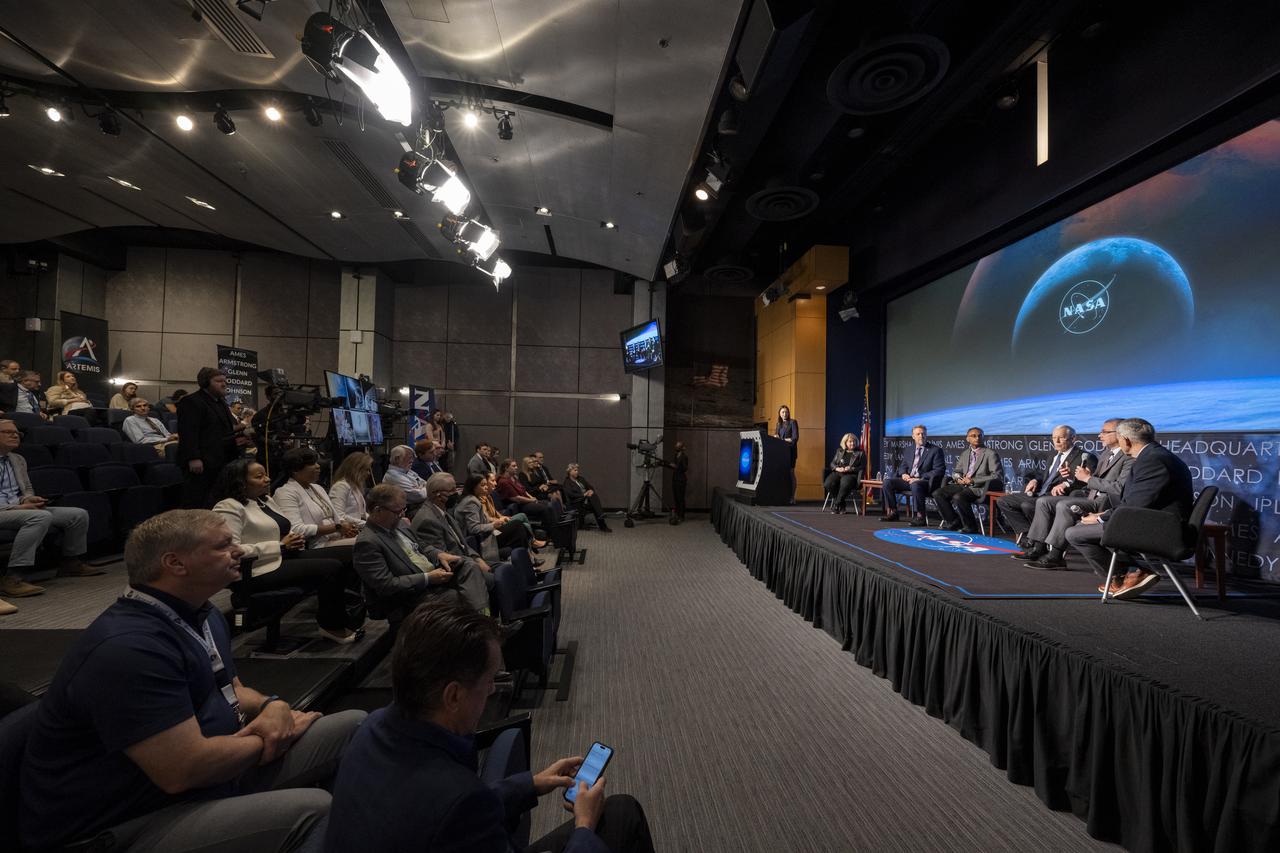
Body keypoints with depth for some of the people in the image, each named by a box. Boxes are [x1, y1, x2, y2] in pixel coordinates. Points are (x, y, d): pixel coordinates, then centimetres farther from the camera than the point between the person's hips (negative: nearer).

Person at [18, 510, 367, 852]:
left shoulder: (202, 615, 6)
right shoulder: (128, 647, -26)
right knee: (312, 808, -32)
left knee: (354, 725, 0)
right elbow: (184, 771, -28)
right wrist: (267, 737, -10)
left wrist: (273, 706, -7)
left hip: (216, 775, 9)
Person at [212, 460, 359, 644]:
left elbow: (285, 529, 26)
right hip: (261, 572, -9)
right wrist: (280, 546, -18)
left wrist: (296, 538, 2)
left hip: (284, 557, 10)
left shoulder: (265, 500, 18)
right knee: (332, 568, -23)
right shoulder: (228, 507, -10)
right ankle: (332, 627, -5)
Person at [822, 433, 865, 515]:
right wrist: (837, 468, -4)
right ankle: (841, 505, -12)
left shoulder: (860, 453, 13)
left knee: (844, 484, -39)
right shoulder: (839, 451, 22)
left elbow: (862, 467, 5)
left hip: (851, 474, -3)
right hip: (837, 472, 3)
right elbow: (832, 464, 18)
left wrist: (851, 469, -11)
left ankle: (836, 505, -20)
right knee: (828, 484, -30)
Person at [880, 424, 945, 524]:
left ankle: (920, 516, -29)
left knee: (915, 484, -40)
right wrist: (904, 474, 0)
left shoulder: (935, 450, -1)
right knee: (887, 481, -13)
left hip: (925, 481, -6)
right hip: (909, 479, 6)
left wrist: (920, 478, -19)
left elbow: (939, 471, -10)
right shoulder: (911, 450, 18)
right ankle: (892, 512, -6)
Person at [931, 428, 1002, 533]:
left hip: (980, 488, -7)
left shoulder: (991, 454, -2)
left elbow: (997, 476, -11)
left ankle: (971, 527, -13)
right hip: (963, 485, 7)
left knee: (959, 497, -34)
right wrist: (958, 478, -4)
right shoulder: (964, 453, 17)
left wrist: (973, 480, -17)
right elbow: (956, 472, 22)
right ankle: (954, 522, 1)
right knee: (937, 493, -13)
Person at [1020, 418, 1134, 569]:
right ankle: (1037, 548, -5)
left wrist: (1088, 478, -14)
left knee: (1064, 505, -31)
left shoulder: (1130, 458, -10)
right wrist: (1085, 476, 2)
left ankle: (1055, 556, -25)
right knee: (1044, 502, -2)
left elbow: (1119, 488, -21)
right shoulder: (1106, 452, 19)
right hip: (1090, 497, 9)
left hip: (1106, 503, -9)